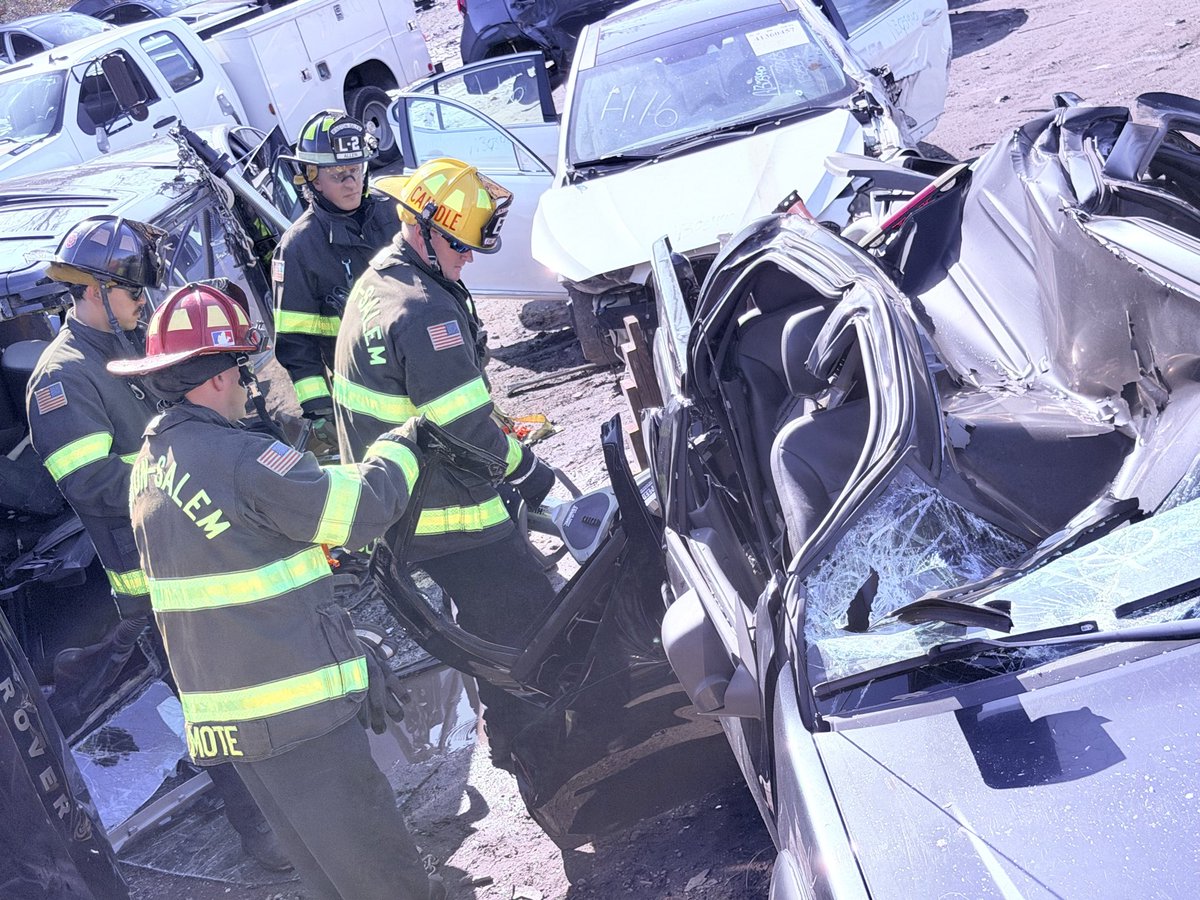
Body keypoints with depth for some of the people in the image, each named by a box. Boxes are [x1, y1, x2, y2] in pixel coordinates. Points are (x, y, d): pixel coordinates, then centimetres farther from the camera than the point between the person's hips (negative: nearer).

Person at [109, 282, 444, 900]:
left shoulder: (148, 465, 8)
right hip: (293, 709, -9)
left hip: (222, 717, 9)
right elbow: (359, 510, -17)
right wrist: (400, 447, 1)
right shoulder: (243, 460, -21)